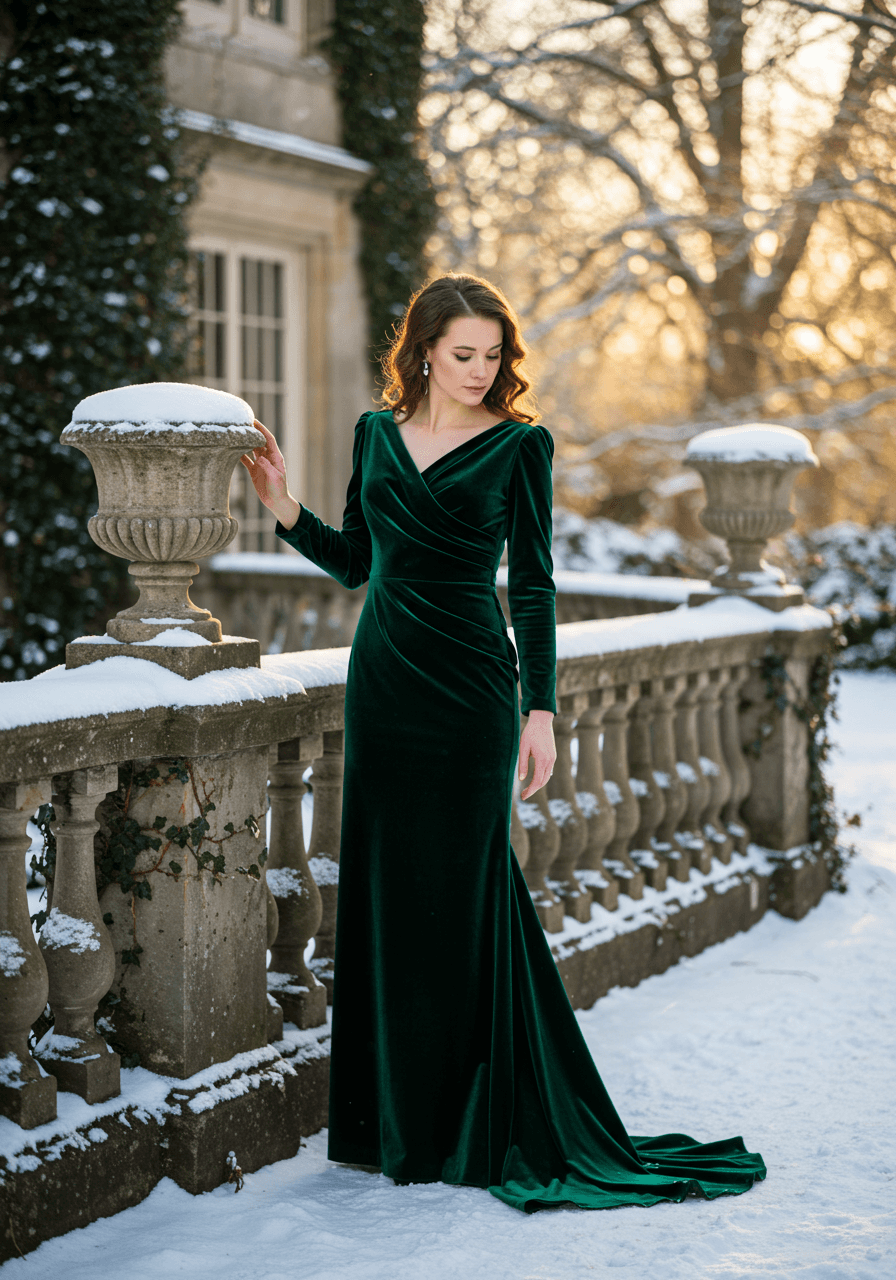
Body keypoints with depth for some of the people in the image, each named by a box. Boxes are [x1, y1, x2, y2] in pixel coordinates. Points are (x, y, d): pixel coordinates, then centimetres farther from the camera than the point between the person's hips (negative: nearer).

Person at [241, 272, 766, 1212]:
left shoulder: (519, 444, -3)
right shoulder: (377, 432, 10)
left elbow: (533, 585, -4)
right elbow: (354, 562, 15)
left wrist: (540, 710, -9)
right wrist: (285, 509, 0)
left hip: (468, 689, -4)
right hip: (382, 681, 5)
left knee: (459, 897, -3)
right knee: (382, 889, 7)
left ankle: (467, 1126, 8)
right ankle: (394, 1118, 18)